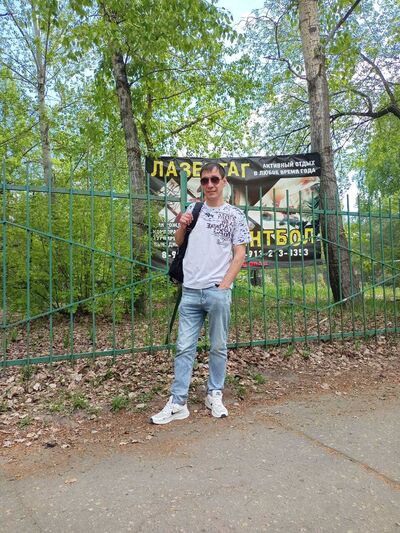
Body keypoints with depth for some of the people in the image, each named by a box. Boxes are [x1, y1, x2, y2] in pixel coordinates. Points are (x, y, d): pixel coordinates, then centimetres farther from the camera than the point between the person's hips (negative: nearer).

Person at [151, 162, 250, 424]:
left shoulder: (235, 214, 5)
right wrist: (182, 226, 2)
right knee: (184, 348, 3)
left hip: (218, 292, -2)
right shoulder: (193, 210, 14)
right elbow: (178, 243, 23)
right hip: (191, 290, 3)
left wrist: (223, 285, -10)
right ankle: (178, 403, 9)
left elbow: (239, 255, 0)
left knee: (218, 347, 8)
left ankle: (215, 395, 23)